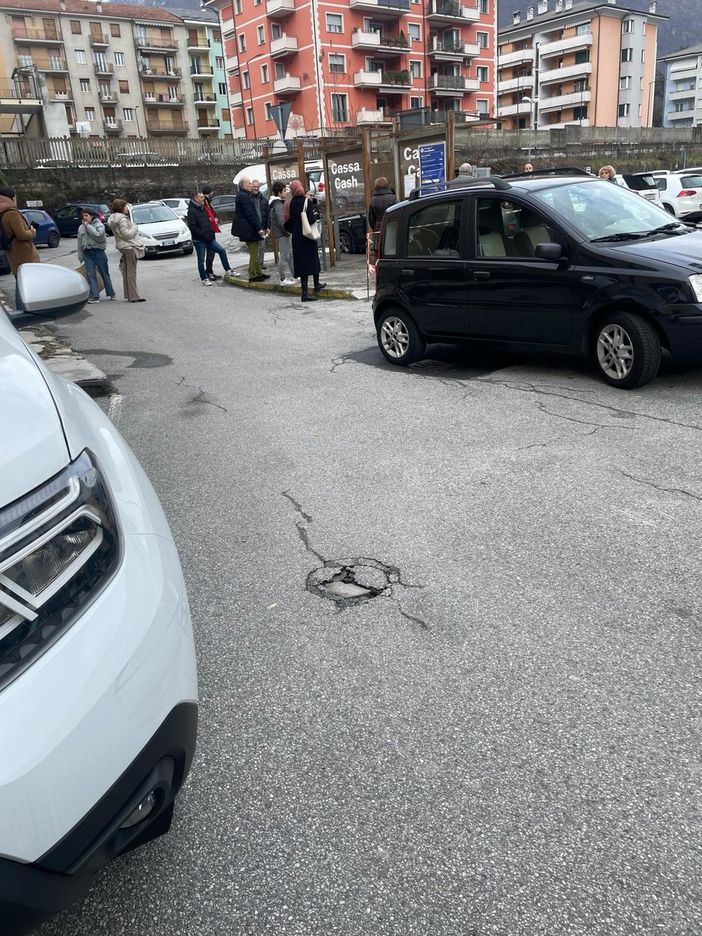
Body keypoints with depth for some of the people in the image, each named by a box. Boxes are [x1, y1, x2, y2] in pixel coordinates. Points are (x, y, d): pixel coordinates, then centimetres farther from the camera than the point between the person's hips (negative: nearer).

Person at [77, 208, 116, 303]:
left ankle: (111, 294, 17)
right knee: (90, 274, -6)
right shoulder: (81, 227, 14)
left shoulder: (99, 225, 0)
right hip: (87, 253, 4)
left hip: (98, 251, -4)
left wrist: (88, 226, -13)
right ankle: (95, 296, -9)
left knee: (104, 273, 5)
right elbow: (80, 243, 16)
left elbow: (98, 235, -20)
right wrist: (80, 256, 12)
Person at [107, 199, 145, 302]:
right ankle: (134, 296, -8)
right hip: (129, 246, -10)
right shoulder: (122, 219, -16)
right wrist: (135, 228, -6)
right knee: (131, 271, -8)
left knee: (126, 271, 13)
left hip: (122, 246, 10)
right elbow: (126, 234, -20)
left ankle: (128, 294, 19)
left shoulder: (113, 219, 14)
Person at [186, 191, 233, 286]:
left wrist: (210, 233, 13)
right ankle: (204, 279, 10)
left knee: (222, 250, 1)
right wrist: (203, 234, -19)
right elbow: (192, 227, -19)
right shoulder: (191, 211, -12)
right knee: (201, 260, 0)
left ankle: (228, 270, 10)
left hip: (208, 238, 8)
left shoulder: (203, 209, 15)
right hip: (199, 240, -8)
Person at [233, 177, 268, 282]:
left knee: (254, 252, 17)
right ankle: (252, 275, 1)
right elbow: (250, 214, -21)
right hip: (249, 229, -10)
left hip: (248, 229, 10)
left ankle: (258, 272, 25)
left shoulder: (241, 195, 16)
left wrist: (259, 227, 19)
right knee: (254, 253, -4)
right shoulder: (244, 196, -16)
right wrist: (259, 228, -20)